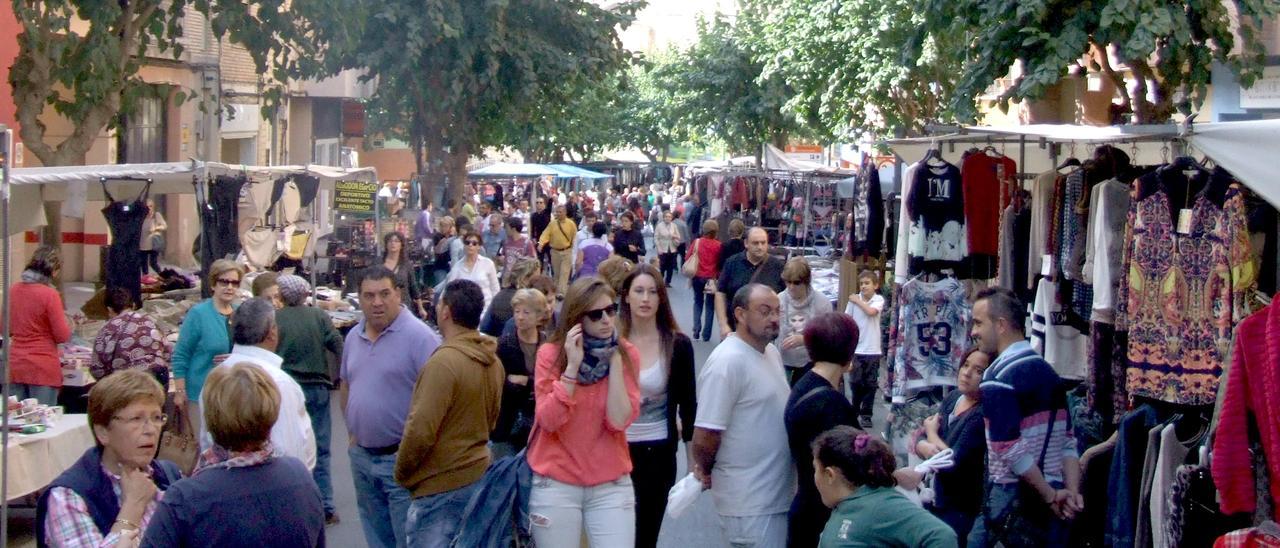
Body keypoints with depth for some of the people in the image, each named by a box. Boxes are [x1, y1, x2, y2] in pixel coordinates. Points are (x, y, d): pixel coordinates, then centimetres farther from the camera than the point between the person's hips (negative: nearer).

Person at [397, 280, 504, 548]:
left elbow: (421, 430, -22)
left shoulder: (444, 362, -20)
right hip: (479, 473, 9)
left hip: (441, 486, -9)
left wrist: (401, 473, -7)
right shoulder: (493, 361, 6)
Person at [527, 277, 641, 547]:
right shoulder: (551, 354, -5)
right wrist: (572, 365, -20)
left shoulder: (627, 354, -1)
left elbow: (619, 420, -13)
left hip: (611, 485, 1)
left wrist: (615, 360, -15)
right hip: (556, 485, -1)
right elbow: (549, 420, -16)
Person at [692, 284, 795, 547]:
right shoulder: (728, 361, -20)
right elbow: (704, 436, -22)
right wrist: (705, 470, -4)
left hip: (780, 493, 9)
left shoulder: (772, 352, 9)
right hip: (751, 503, -8)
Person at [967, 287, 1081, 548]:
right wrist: (1072, 492, 3)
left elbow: (1011, 450, -20)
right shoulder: (1047, 370, 11)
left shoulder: (998, 378, -14)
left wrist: (1051, 497, -12)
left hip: (1013, 500, -7)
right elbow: (1068, 442, 9)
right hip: (1049, 496, 8)